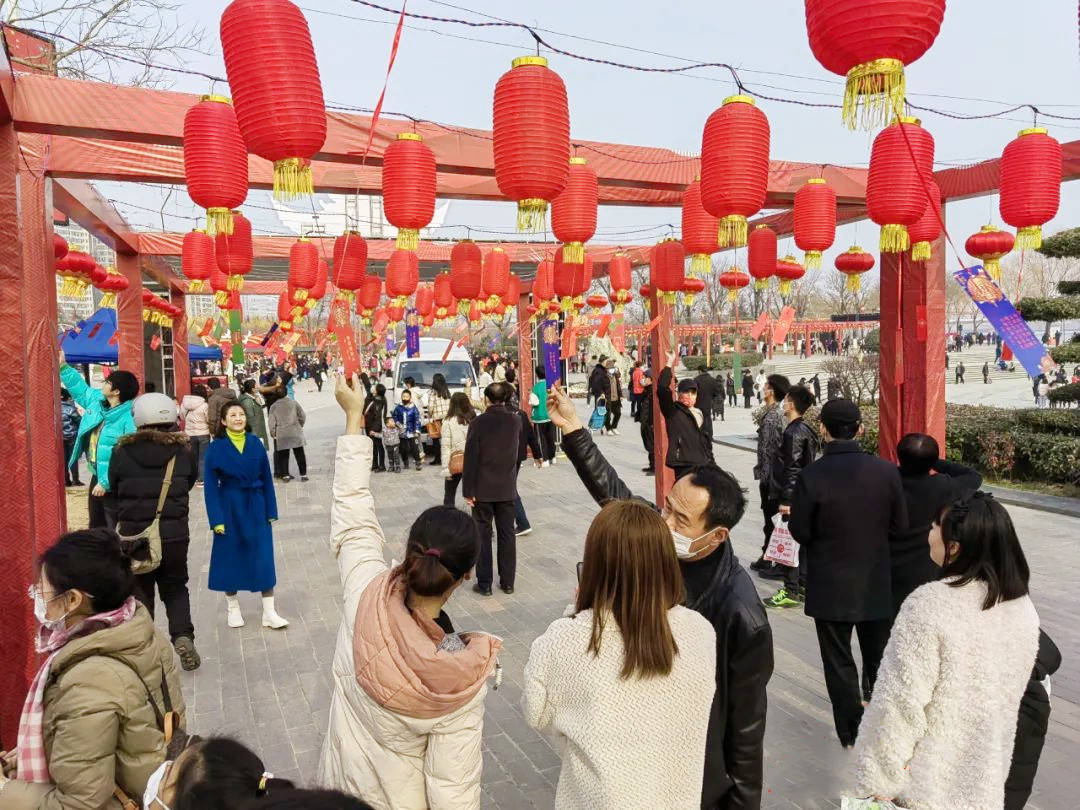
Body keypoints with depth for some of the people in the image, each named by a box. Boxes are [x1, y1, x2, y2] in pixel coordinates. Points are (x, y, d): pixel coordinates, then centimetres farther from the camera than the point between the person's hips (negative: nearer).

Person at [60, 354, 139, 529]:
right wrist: (63, 367, 23)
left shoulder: (129, 420, -26)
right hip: (97, 477, 9)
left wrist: (106, 483, -27)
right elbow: (81, 389, 25)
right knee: (95, 526, 23)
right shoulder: (97, 399, 1)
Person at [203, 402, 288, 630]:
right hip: (230, 509, -2)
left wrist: (271, 512, 1)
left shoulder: (256, 445, 0)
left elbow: (267, 480, 4)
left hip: (256, 508, 2)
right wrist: (216, 519, -10)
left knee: (264, 557, 0)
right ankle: (232, 607, 28)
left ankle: (269, 612, 6)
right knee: (231, 557, 9)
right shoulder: (216, 448, -6)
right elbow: (211, 486, -6)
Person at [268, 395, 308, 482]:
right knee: (300, 455, 6)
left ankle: (285, 475, 10)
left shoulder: (273, 406, -1)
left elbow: (271, 422, -3)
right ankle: (303, 475, 7)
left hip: (281, 435, 0)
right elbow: (302, 416, 3)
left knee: (284, 456, 10)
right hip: (295, 434, 0)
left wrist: (274, 434, 9)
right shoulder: (294, 403, -1)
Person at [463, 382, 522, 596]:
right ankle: (507, 582, 18)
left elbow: (471, 458, -14)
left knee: (483, 535, 7)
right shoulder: (515, 421, -3)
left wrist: (468, 490, -8)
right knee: (507, 534, 11)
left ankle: (484, 583, 11)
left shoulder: (478, 423, -13)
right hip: (507, 489, 3)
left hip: (483, 489, -3)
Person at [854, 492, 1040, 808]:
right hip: (987, 782, 6)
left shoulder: (929, 605, -25)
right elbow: (1010, 693, 8)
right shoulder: (1023, 606, -4)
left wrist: (880, 780, -12)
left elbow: (901, 703, -23)